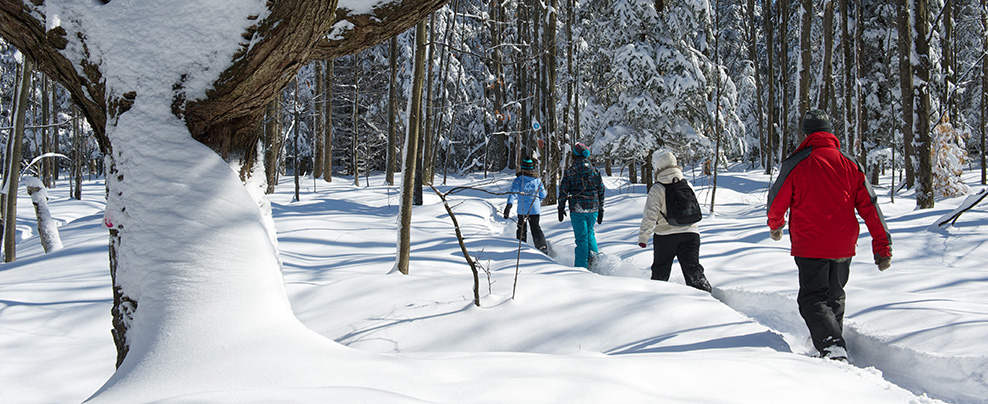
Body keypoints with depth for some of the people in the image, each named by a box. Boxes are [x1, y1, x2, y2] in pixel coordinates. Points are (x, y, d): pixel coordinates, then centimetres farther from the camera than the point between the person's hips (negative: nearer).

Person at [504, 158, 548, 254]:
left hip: (522, 209, -2)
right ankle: (543, 247, -4)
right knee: (536, 228, 10)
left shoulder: (518, 180, -5)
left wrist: (509, 205, -25)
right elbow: (543, 195, 10)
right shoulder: (537, 179, 4)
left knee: (521, 228, 14)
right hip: (535, 209, 2)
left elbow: (513, 192, -17)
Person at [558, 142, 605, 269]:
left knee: (581, 237, 2)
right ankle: (593, 254, 1)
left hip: (577, 209, -3)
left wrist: (561, 208, 7)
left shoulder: (569, 172, -5)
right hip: (593, 208, 3)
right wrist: (601, 209, 18)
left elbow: (563, 191, -3)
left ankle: (581, 266, 3)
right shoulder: (595, 171, 6)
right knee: (589, 232, 23)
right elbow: (601, 191, 11)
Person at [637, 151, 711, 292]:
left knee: (660, 270, 14)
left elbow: (650, 215, -13)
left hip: (665, 235, -3)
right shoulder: (687, 185, 5)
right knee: (693, 269, -1)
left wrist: (643, 237, -7)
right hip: (691, 233, 3)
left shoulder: (657, 189, -9)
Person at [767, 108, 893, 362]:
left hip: (810, 246, -4)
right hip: (843, 247, 4)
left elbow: (777, 201, 1)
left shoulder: (797, 164, -7)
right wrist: (883, 247, 6)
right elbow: (870, 207, 3)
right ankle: (834, 339, 32)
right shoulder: (850, 164, 4)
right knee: (834, 297, 22)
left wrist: (775, 226, 23)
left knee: (812, 298, 0)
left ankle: (832, 347, -20)